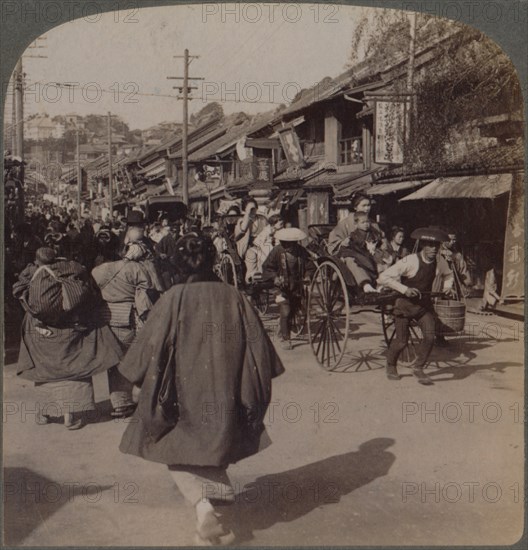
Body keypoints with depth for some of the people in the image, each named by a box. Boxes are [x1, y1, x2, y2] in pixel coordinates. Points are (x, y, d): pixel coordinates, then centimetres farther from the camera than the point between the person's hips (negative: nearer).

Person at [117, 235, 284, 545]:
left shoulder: (174, 299, -11)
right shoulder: (234, 298, -4)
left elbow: (152, 346, -8)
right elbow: (258, 347, 0)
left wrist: (144, 378, 10)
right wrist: (250, 389, 13)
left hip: (184, 392, -3)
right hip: (225, 394, 3)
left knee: (179, 451, 11)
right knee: (215, 447, 24)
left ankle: (203, 505, -9)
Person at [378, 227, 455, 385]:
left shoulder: (438, 265, -5)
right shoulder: (409, 261, -24)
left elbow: (448, 274, 21)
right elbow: (383, 278, -25)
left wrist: (447, 286, 1)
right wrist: (405, 289, -29)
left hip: (424, 304, 5)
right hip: (404, 304, -5)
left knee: (429, 336, -10)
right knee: (401, 340, -1)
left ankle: (418, 368, 12)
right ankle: (391, 366, 29)